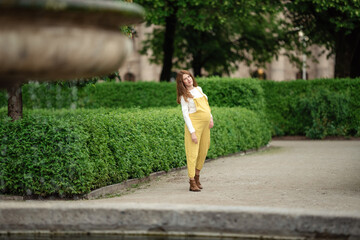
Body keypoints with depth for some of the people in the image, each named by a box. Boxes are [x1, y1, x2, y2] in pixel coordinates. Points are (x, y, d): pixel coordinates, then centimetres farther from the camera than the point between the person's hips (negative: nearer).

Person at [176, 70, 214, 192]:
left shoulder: (199, 89, 12)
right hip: (194, 124, -7)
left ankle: (197, 177, 26)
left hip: (205, 124, 7)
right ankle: (192, 183, -6)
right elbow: (185, 114, -12)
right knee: (193, 152, -7)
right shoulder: (184, 96, -8)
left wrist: (211, 118, 15)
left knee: (203, 151, 12)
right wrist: (192, 132, -17)